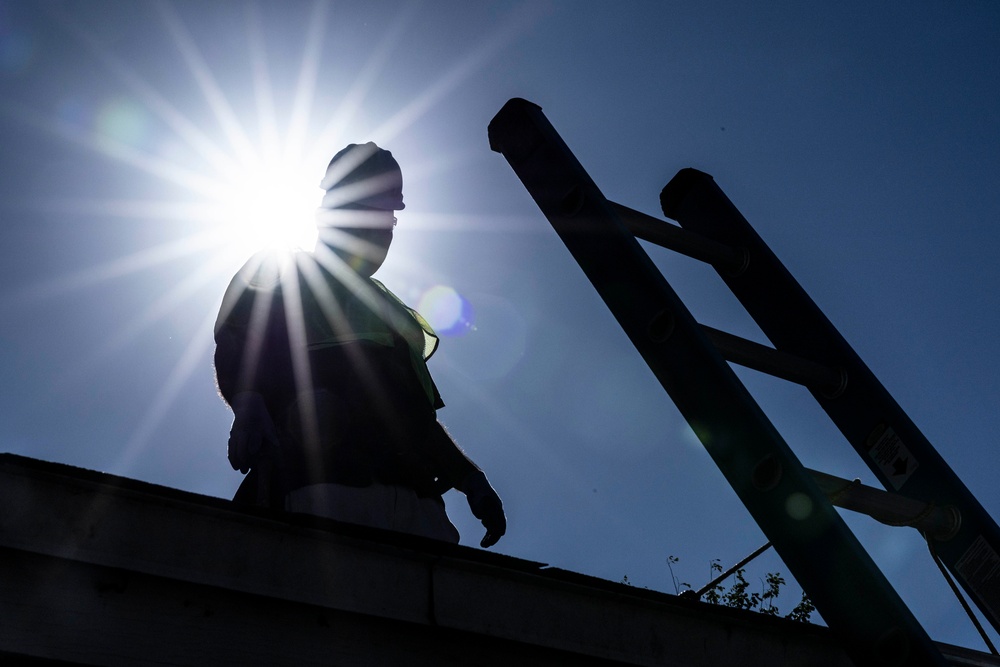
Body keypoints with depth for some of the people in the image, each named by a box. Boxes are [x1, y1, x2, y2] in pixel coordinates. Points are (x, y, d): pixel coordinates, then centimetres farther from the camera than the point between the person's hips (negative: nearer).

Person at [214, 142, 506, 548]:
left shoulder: (395, 314, 37)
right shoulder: (278, 274, 22)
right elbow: (233, 348, 5)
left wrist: (468, 477, 21)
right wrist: (248, 404, -17)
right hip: (329, 481, -5)